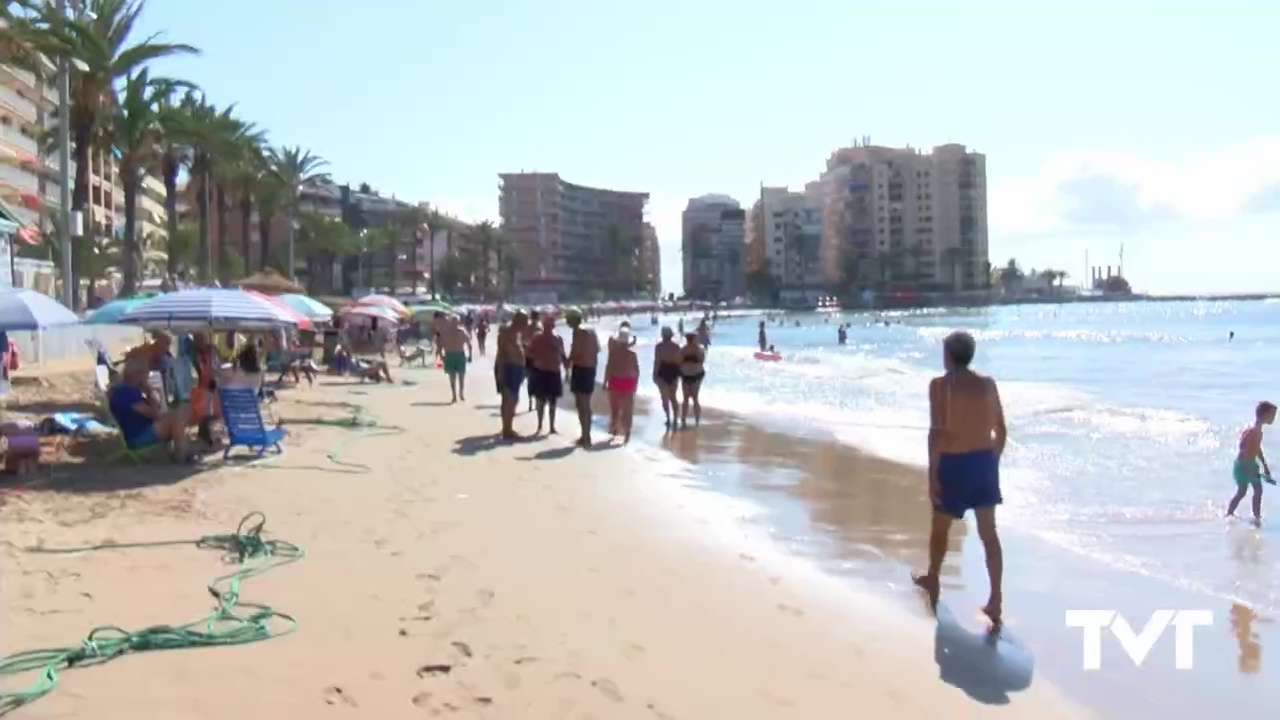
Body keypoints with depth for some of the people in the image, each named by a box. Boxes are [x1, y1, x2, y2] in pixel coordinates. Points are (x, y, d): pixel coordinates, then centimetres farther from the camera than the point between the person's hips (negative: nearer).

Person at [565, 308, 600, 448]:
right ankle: (586, 436, 22)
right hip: (591, 369, 9)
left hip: (580, 369, -9)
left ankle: (585, 437, -8)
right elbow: (597, 349, 17)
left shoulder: (578, 331, -13)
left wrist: (567, 361, -6)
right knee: (586, 405, 17)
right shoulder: (591, 331, 13)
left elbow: (575, 351, -19)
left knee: (581, 405, -6)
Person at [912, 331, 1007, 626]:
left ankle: (932, 581, 38)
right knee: (988, 533, 8)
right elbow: (1001, 430, 7)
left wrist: (932, 475, -15)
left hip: (954, 463, -4)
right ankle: (995, 601, 7)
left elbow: (937, 432, -19)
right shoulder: (988, 384, 3)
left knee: (940, 527, 18)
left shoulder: (940, 385, -12)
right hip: (984, 461, 4)